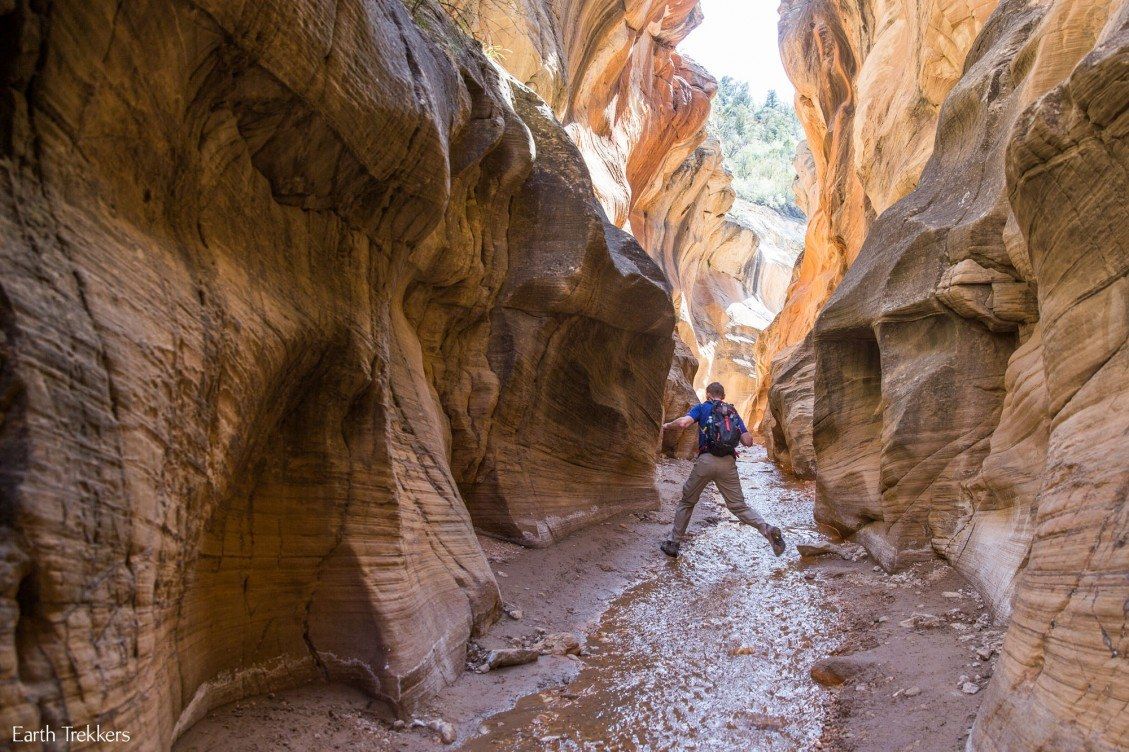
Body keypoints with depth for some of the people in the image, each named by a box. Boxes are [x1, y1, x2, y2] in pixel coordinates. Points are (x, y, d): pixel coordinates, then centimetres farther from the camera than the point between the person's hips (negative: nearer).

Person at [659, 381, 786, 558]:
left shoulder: (702, 408, 10)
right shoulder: (733, 413, 20)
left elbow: (683, 423, -10)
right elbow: (748, 441, 11)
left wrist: (667, 425, 10)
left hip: (706, 460, -2)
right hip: (728, 463, 2)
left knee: (687, 502, 14)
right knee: (738, 506, 8)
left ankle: (673, 543, 17)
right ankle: (767, 529, -15)